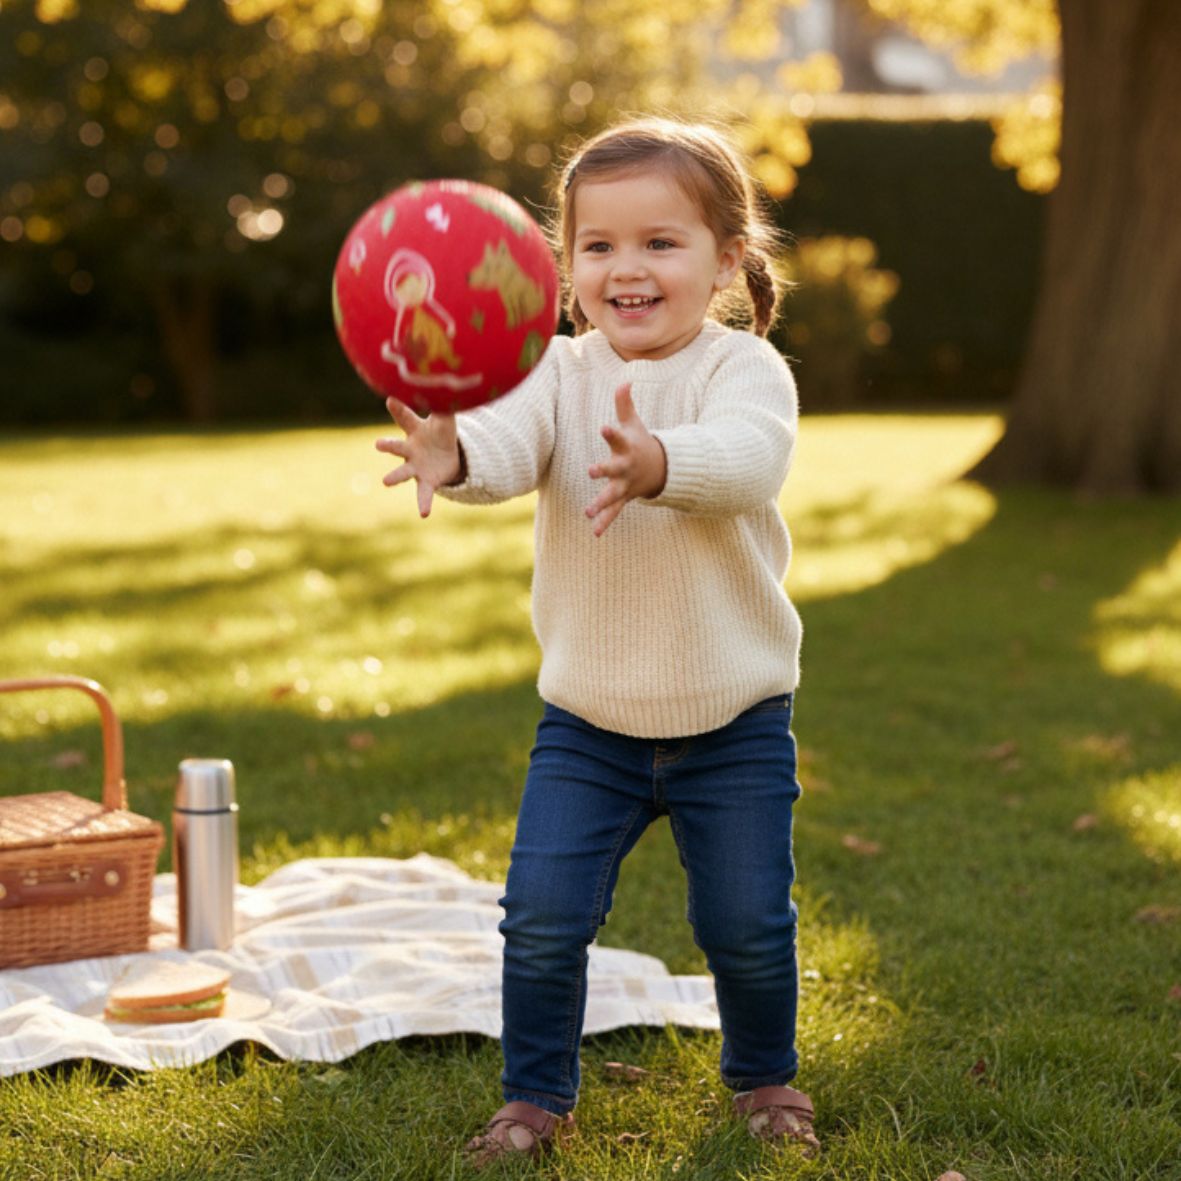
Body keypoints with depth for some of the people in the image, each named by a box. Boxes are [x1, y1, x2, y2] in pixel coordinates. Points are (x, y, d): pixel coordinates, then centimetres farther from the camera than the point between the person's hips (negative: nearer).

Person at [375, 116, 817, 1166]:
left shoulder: (745, 370, -11)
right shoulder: (560, 373, -3)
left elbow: (747, 457, -33)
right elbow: (511, 440, -24)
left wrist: (658, 466, -54)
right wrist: (453, 457, -48)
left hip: (733, 718, -2)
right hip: (586, 719, 2)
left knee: (745, 922, 6)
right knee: (542, 915, -3)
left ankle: (765, 1077, 34)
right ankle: (538, 1096, 20)